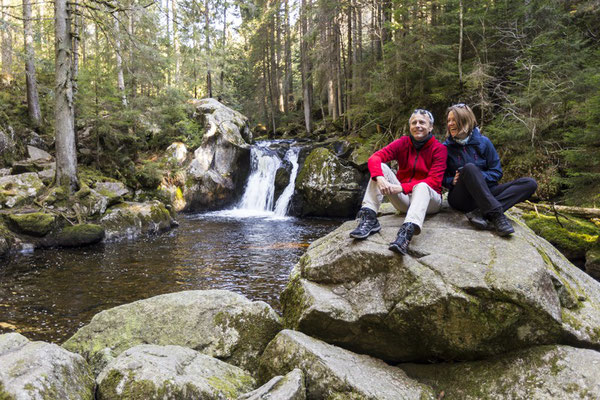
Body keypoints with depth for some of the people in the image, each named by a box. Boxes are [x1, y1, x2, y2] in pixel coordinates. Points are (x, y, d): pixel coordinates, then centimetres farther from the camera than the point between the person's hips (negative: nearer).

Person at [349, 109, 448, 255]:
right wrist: (379, 178, -35)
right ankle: (369, 219, -29)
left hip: (428, 199, -3)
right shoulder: (403, 143, 2)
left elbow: (434, 181, -18)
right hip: (404, 199, 3)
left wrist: (402, 187, -29)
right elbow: (375, 158, -12)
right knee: (380, 168, -16)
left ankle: (407, 231, -60)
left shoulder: (439, 148, -6)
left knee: (422, 186, -37)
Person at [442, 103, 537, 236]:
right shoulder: (446, 147, 4)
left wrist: (478, 177, -13)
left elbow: (497, 172, 5)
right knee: (469, 167, -32)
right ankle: (496, 215, -42)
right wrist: (452, 181, -16)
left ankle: (481, 212, -36)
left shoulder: (483, 142, 5)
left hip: (484, 194, 3)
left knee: (530, 183, -14)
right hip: (460, 198, -3)